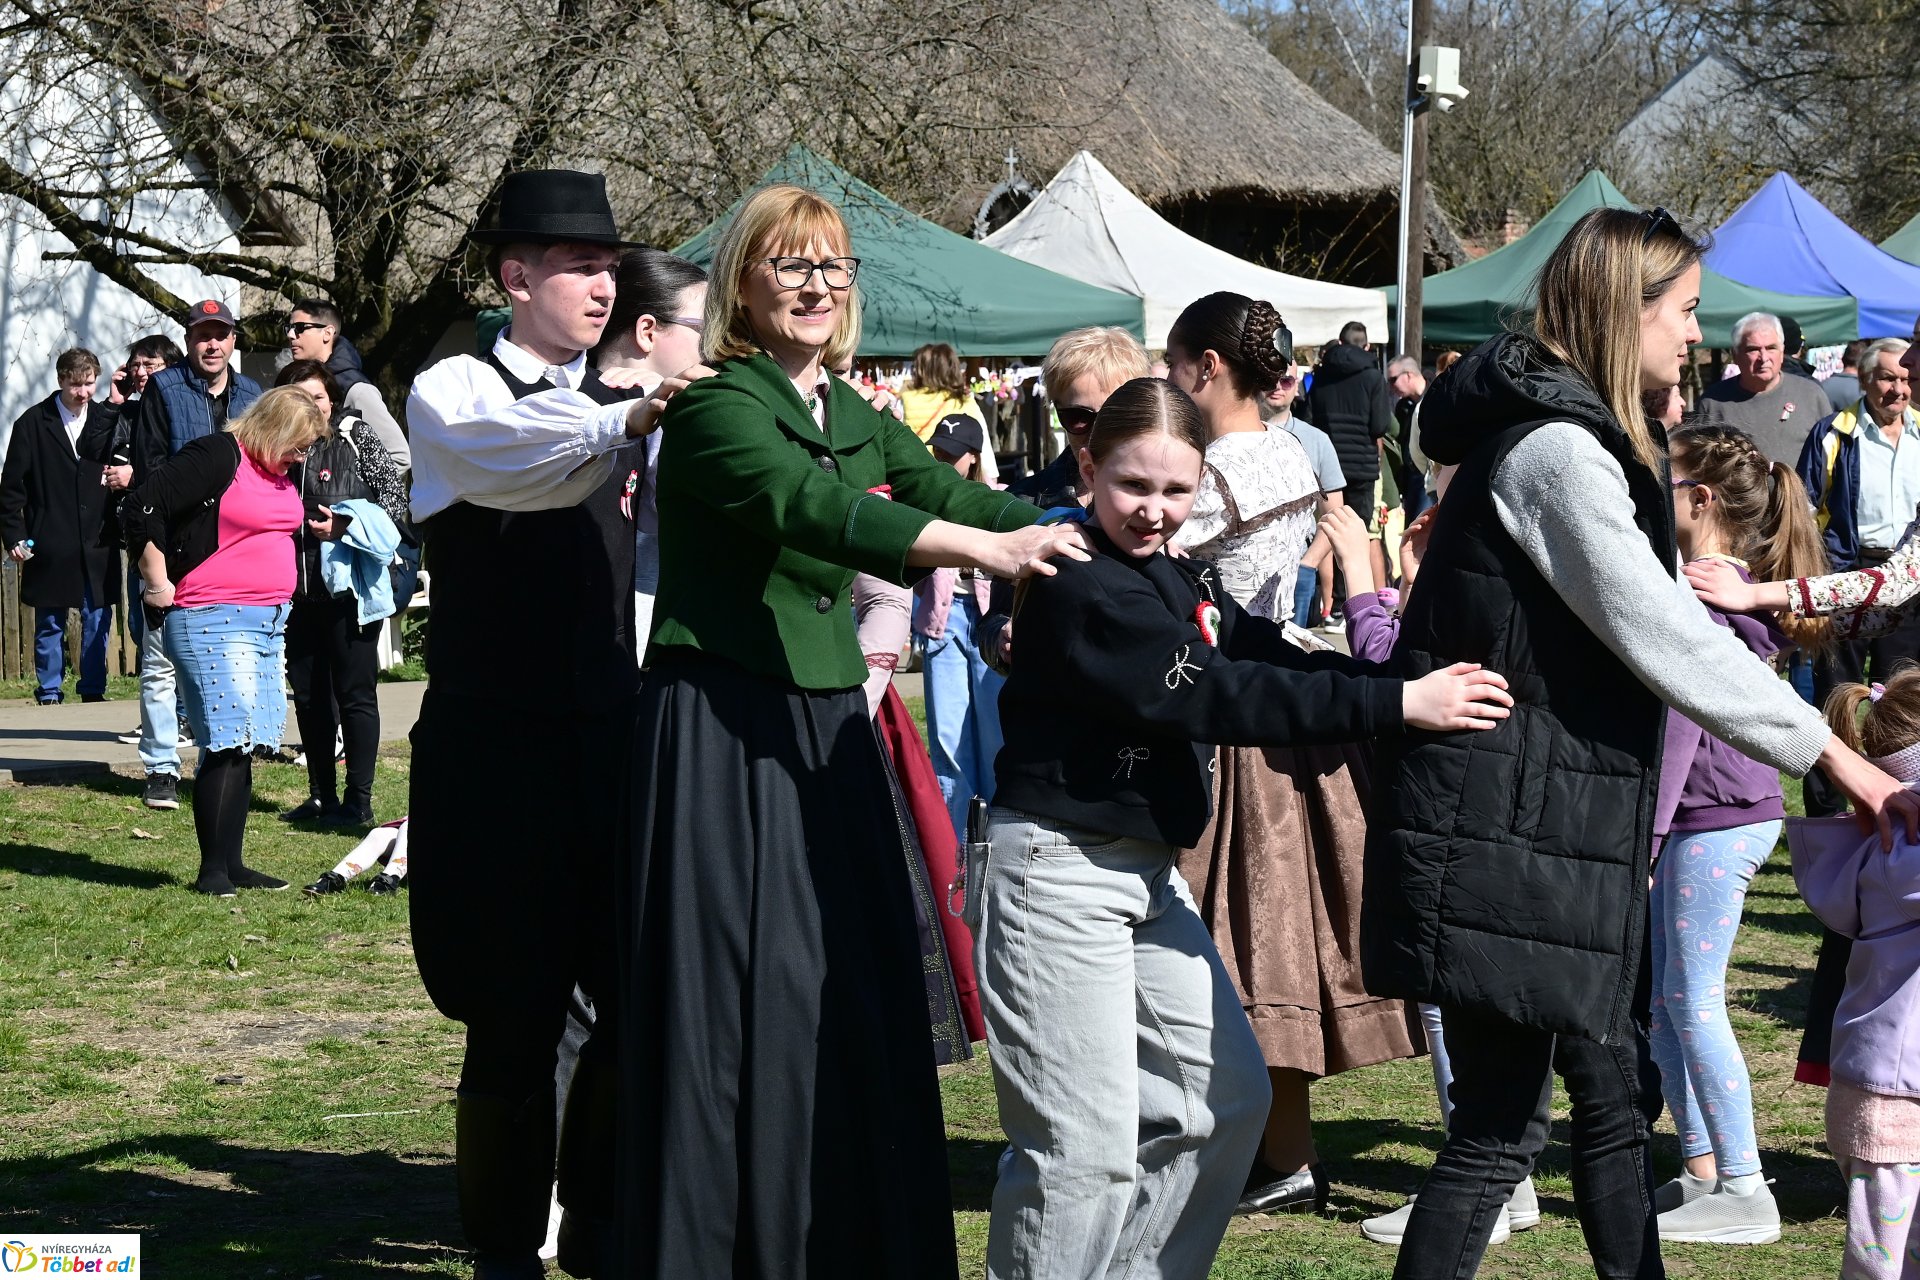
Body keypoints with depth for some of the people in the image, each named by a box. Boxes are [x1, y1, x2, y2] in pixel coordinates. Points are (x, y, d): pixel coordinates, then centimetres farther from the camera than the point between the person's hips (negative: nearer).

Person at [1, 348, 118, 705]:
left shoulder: (108, 421, 6)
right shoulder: (33, 423, -1)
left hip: (98, 542, 2)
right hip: (50, 545, -2)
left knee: (98, 619, 4)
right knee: (50, 622, 5)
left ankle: (94, 689, 14)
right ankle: (49, 693, 14)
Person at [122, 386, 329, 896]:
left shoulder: (281, 473, 15)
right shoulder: (216, 457, -13)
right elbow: (141, 508, -18)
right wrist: (159, 586, -14)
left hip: (270, 622, 9)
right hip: (213, 620, -9)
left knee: (244, 744, 9)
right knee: (227, 741, -12)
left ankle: (232, 864, 14)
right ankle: (212, 871, -7)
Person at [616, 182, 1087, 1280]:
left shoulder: (857, 419, 15)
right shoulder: (716, 407, -8)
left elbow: (955, 496, 2)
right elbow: (811, 507, -25)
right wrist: (989, 552, -34)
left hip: (831, 728, 7)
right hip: (723, 729, -7)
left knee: (858, 1002, 6)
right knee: (736, 1007, -6)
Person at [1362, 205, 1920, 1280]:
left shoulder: (1569, 436, 17)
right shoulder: (1556, 450, -16)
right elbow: (1669, 640, -19)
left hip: (1558, 825, 10)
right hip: (1502, 837, -10)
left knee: (1618, 1095, 15)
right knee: (1501, 1130, -6)